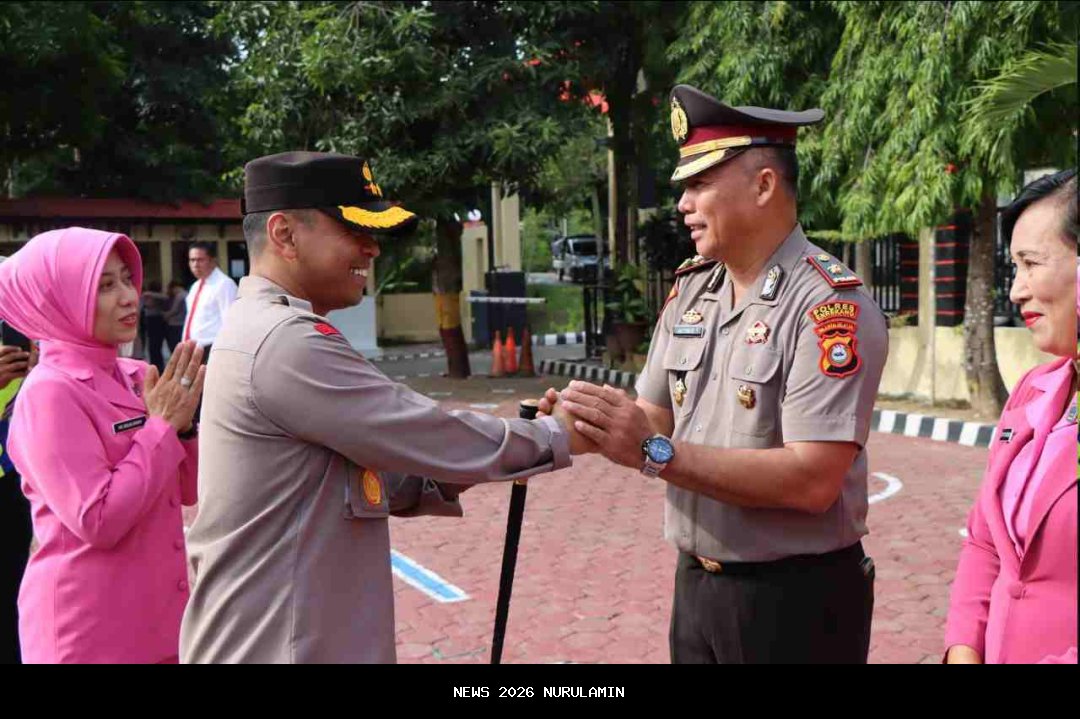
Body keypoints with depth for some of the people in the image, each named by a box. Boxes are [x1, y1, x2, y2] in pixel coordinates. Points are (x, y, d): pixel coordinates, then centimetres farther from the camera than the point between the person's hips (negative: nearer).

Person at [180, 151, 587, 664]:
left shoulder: (267, 333, 12)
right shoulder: (286, 343, -21)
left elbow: (373, 474, 12)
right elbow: (432, 438, -20)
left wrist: (453, 472, -2)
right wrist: (564, 435, -9)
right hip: (274, 647, -10)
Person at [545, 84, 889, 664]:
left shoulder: (832, 306, -18)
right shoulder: (689, 290, 4)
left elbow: (812, 480, -25)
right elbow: (656, 417, 9)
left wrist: (654, 453, -28)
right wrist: (582, 425, -12)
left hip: (795, 598, -6)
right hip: (695, 583, 6)